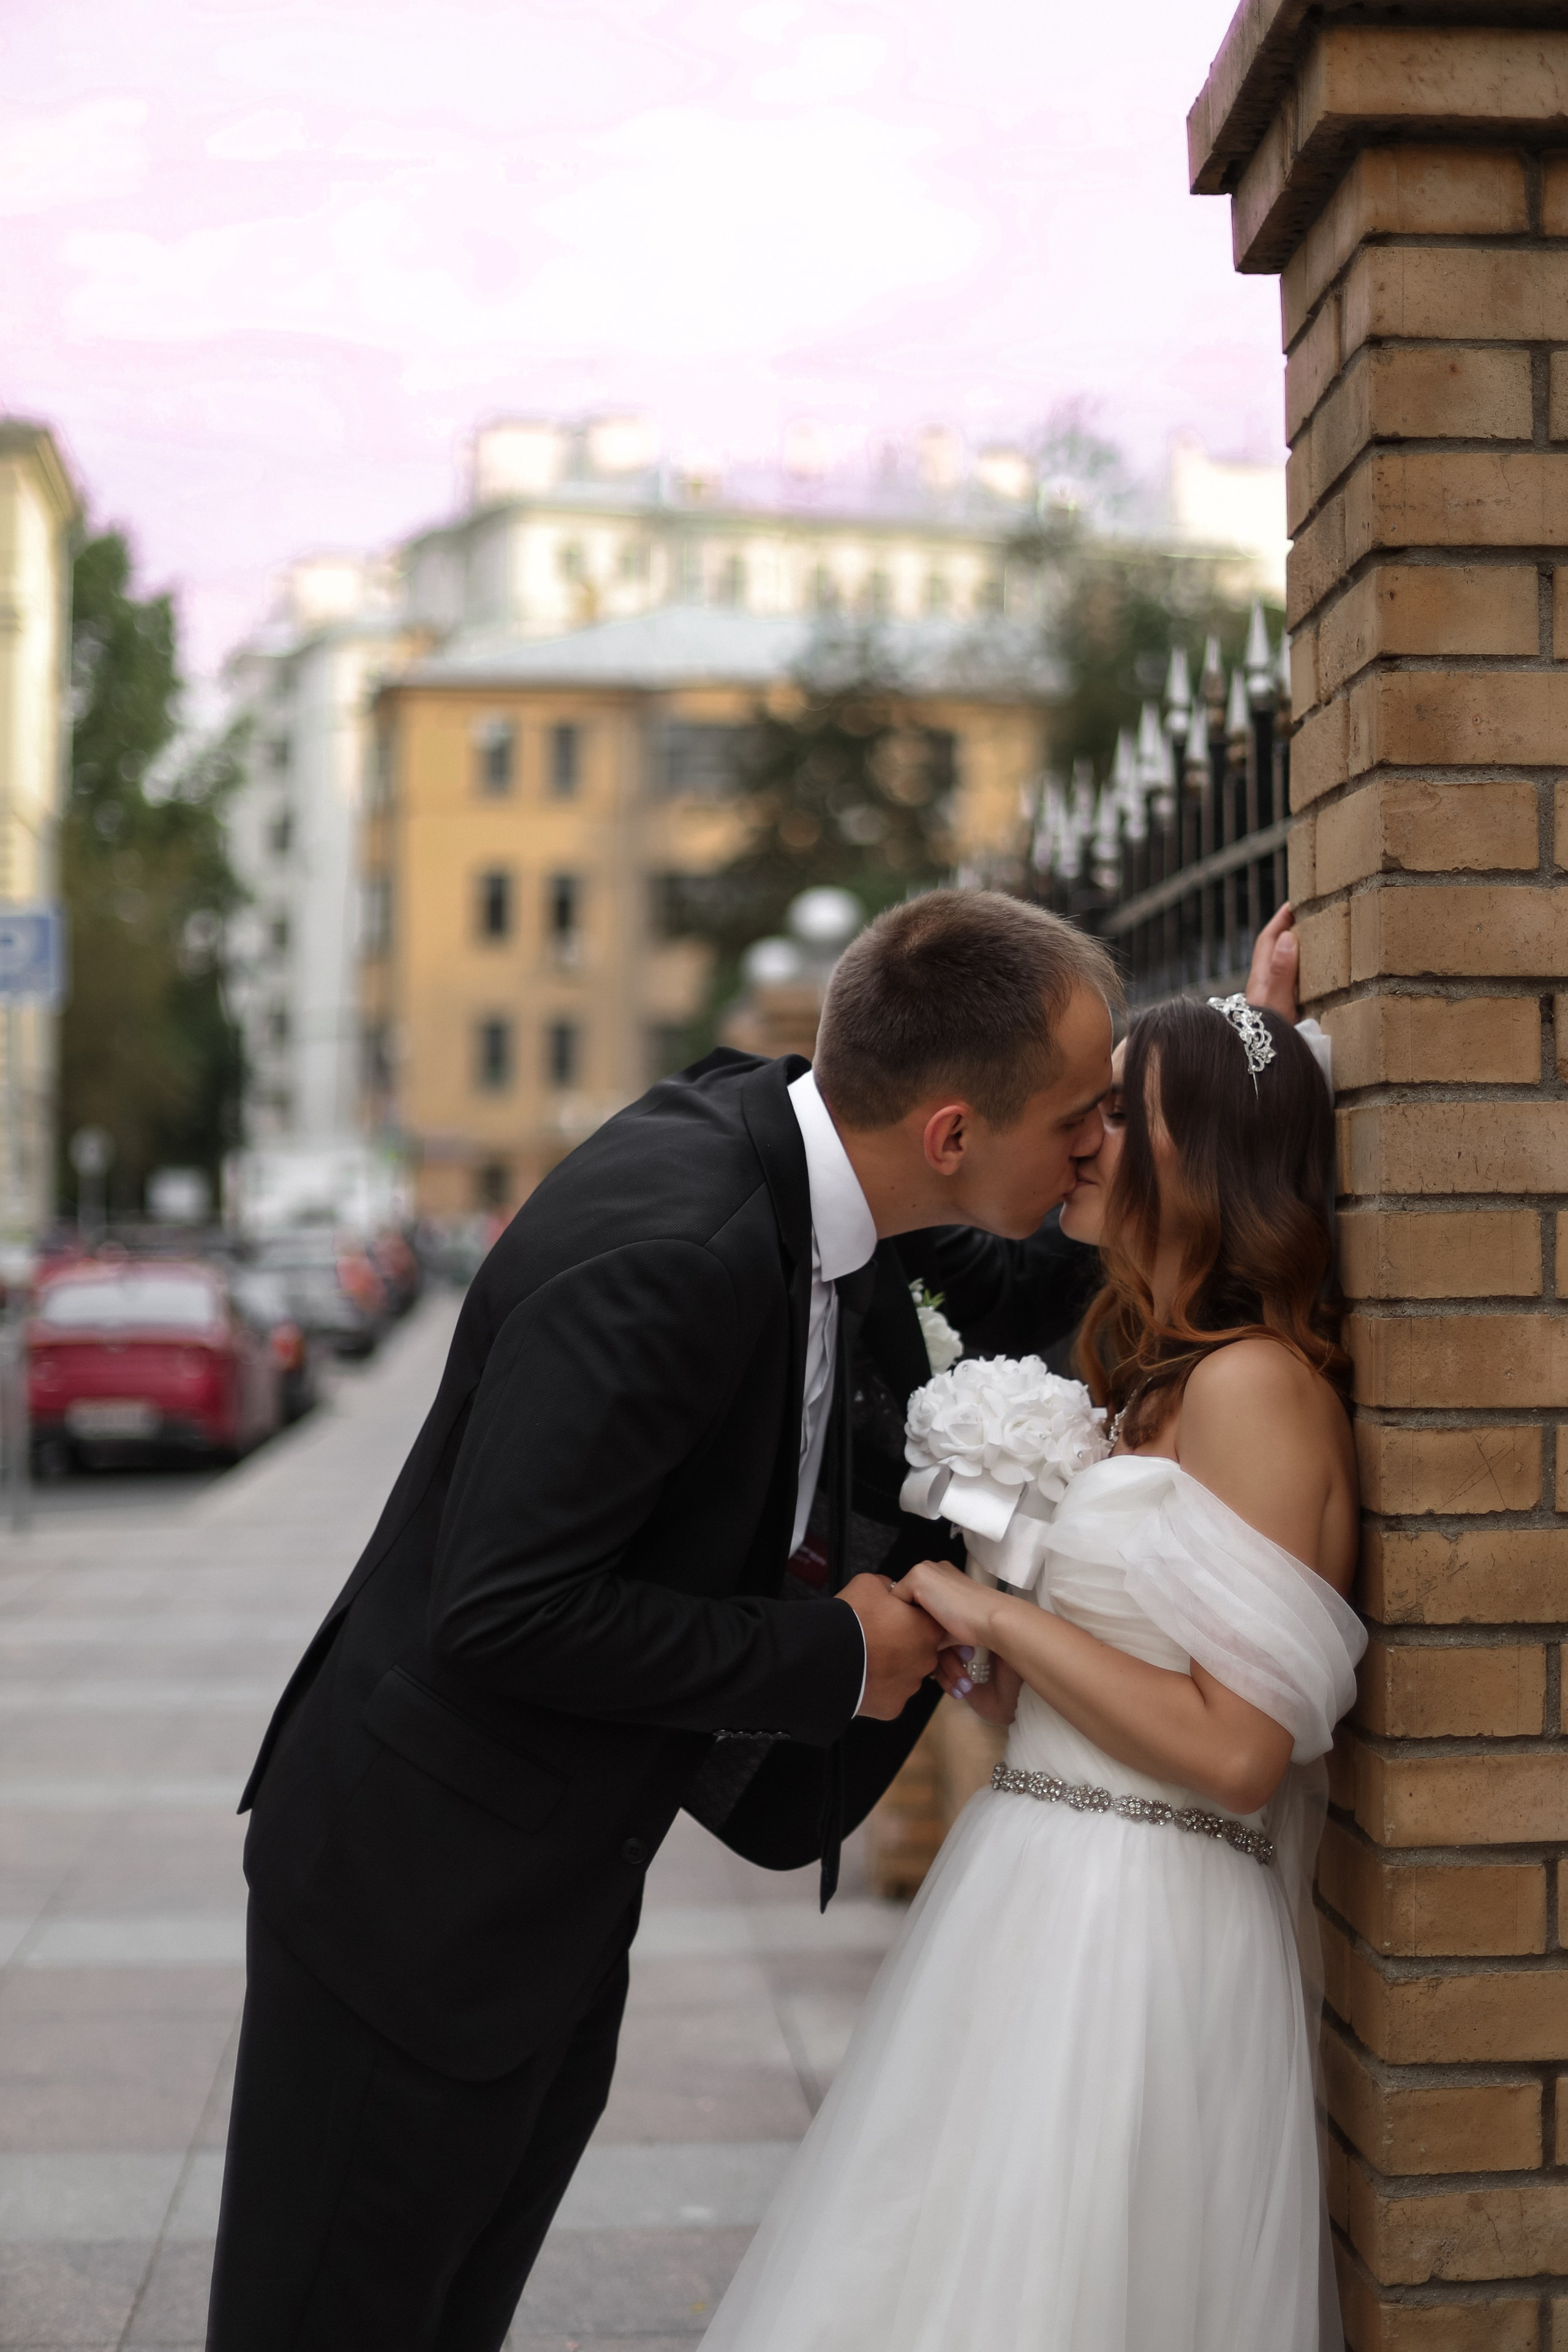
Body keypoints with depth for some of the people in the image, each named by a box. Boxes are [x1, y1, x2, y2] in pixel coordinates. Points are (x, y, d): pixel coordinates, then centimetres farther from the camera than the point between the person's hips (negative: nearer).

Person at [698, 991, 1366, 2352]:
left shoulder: (1256, 1383, -14)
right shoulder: (1154, 1380, 16)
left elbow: (1240, 1750, -20)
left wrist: (1000, 1620, -14)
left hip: (1129, 1939, -9)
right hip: (1047, 1906, 9)